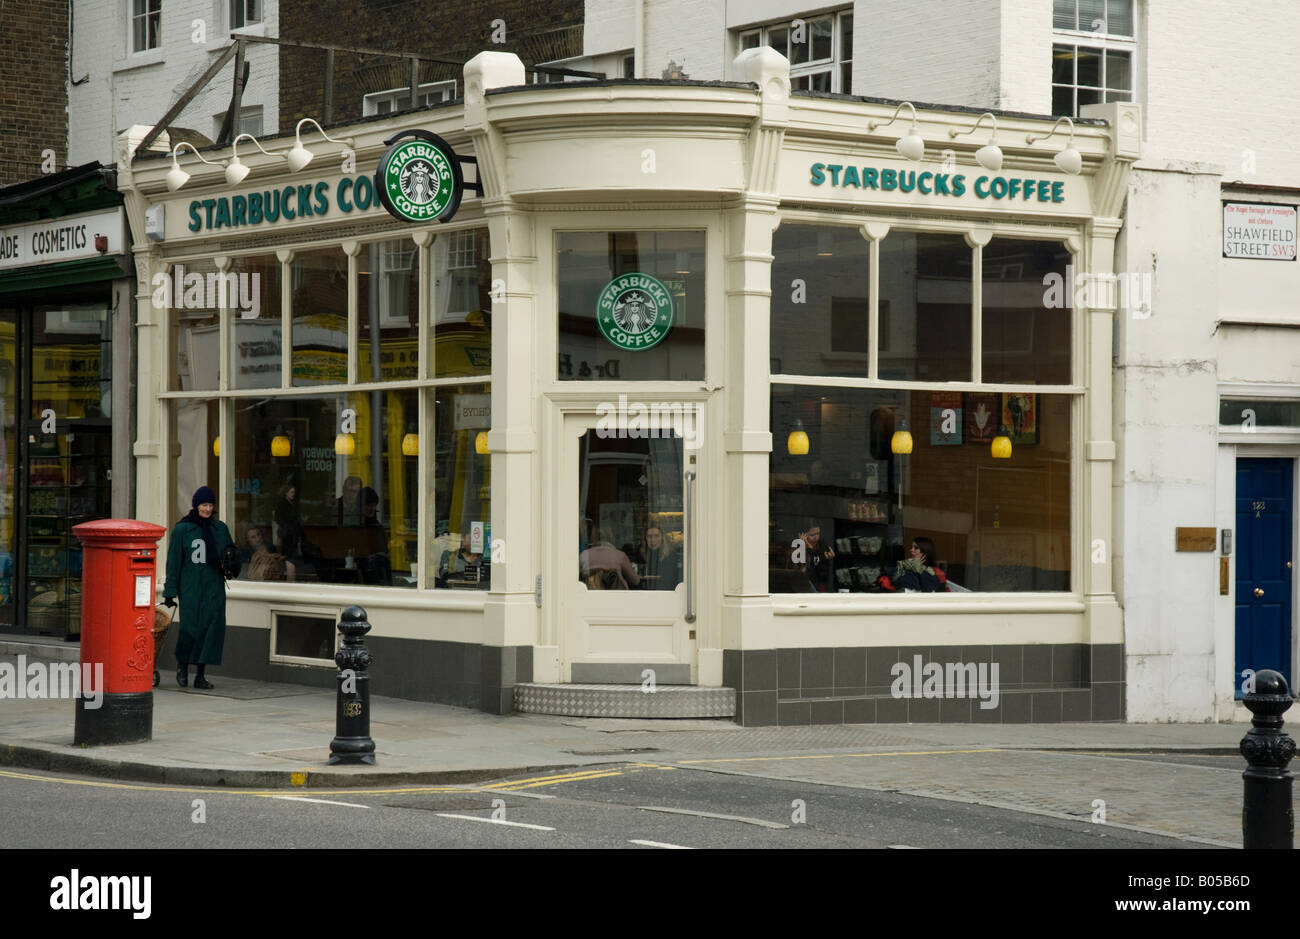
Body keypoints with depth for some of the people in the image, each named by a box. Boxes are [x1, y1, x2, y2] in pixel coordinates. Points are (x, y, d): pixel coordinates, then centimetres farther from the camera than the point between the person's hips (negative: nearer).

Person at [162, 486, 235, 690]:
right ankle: (182, 663, 19)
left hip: (214, 587, 3)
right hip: (190, 588, -3)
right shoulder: (182, 529, 2)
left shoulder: (220, 528, 11)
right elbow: (174, 562, 1)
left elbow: (230, 551, 21)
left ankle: (200, 675, 2)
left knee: (213, 626, -6)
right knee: (190, 628, -11)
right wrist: (170, 592, -3)